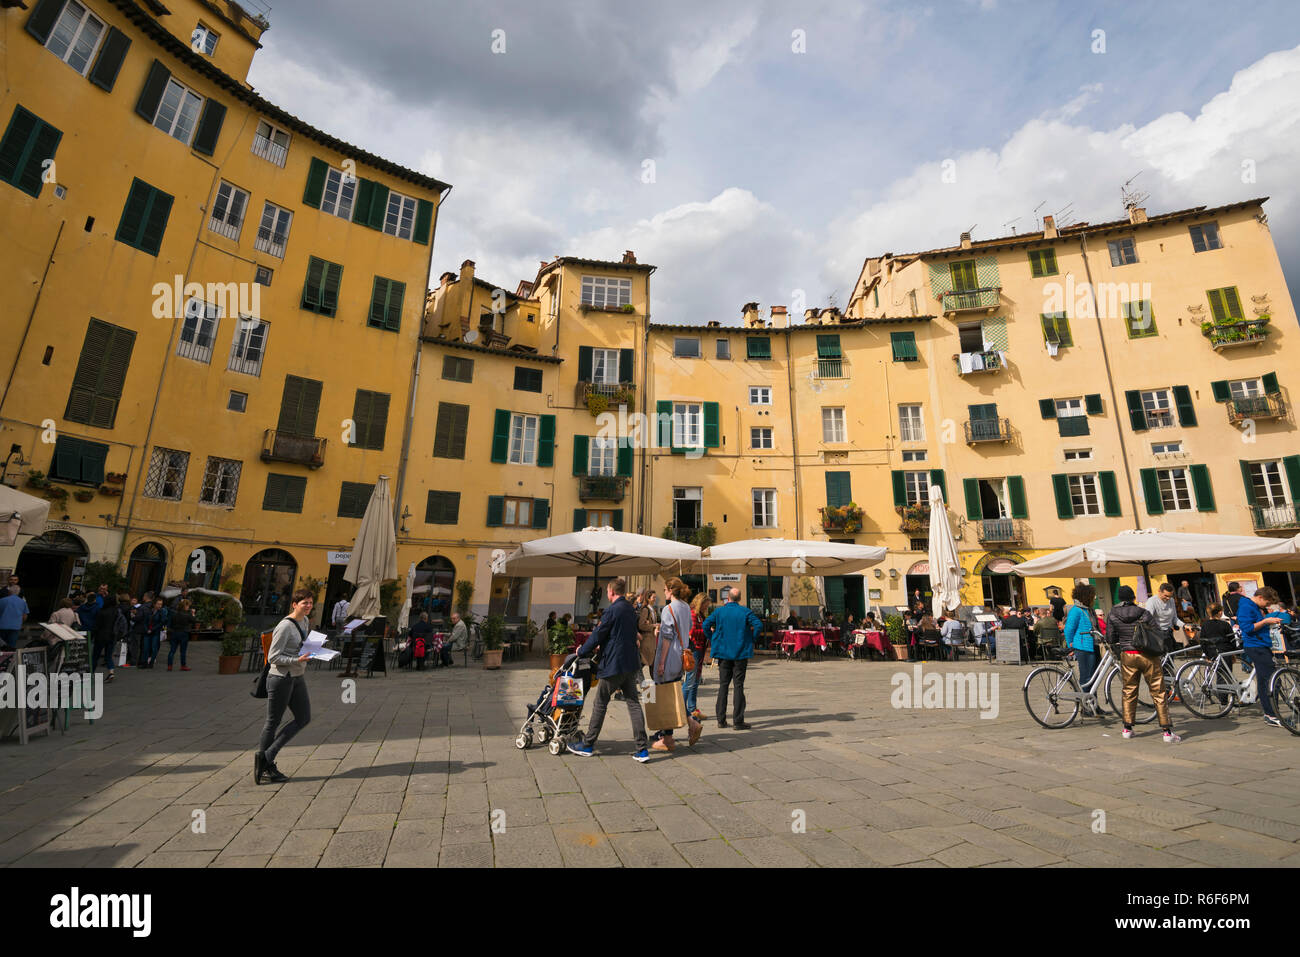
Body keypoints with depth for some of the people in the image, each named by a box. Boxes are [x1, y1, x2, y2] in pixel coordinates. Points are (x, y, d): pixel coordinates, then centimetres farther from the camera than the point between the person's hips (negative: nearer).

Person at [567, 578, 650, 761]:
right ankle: (642, 749, 5)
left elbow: (598, 634, -12)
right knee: (633, 703, 7)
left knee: (600, 703, 7)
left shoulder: (612, 609, -15)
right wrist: (602, 646, 28)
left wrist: (582, 652, 3)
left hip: (614, 664, -7)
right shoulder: (631, 609, 10)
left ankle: (588, 745, 20)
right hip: (631, 663, 7)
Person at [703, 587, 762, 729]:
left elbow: (706, 624, -9)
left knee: (723, 685, 10)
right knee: (739, 686, 4)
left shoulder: (719, 611, -1)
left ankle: (721, 720, 14)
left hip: (723, 653, 2)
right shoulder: (745, 612, -4)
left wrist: (712, 640, 4)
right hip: (741, 653, -2)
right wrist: (751, 639, -2)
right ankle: (738, 721, 4)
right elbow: (758, 625, -14)